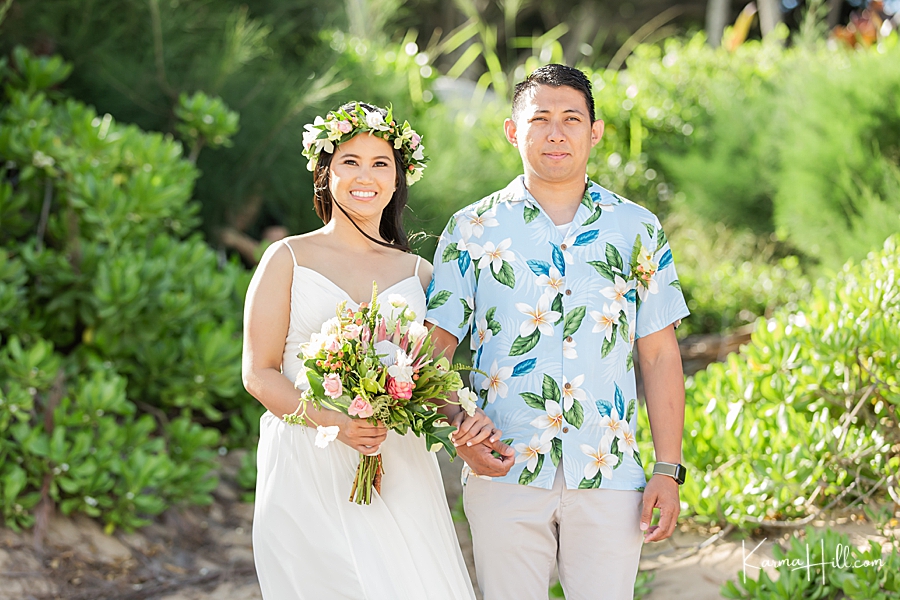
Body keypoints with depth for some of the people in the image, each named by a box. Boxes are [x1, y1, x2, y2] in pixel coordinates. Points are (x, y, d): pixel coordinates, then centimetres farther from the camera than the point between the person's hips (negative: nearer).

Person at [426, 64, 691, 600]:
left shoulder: (637, 230, 9)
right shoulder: (473, 229, 6)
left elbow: (660, 357, 8)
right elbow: (434, 348, 6)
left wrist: (669, 471, 1)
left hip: (610, 480, 1)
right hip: (504, 477, 0)